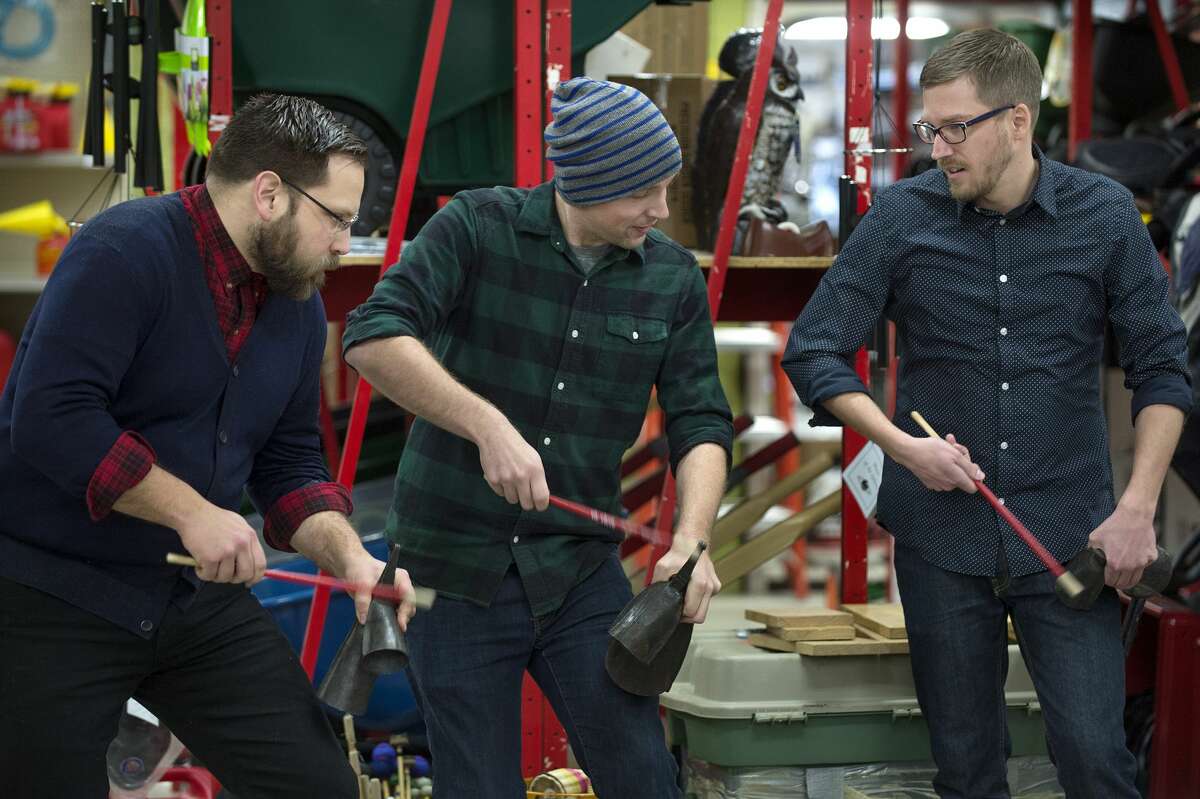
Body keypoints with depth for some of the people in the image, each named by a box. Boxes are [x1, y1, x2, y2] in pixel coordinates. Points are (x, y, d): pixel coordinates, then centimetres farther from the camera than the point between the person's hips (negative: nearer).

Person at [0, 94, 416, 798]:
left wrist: (347, 555, -4)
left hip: (198, 599, 7)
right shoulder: (126, 252, -18)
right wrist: (191, 513, -24)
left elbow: (289, 463, 14)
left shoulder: (298, 303, 7)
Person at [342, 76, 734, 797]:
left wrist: (694, 537, -17)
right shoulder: (479, 227, -10)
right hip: (458, 569, -3)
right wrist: (489, 426, -31)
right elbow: (373, 337, -21)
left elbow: (701, 423, 1)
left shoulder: (674, 278, 1)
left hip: (582, 574, 3)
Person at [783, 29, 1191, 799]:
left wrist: (1137, 510, -6)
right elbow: (812, 351, 1)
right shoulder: (903, 216, -3)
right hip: (941, 536, 1)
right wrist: (902, 444, -11)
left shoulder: (1105, 216, -3)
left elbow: (1161, 368, 2)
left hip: (1066, 534, -1)